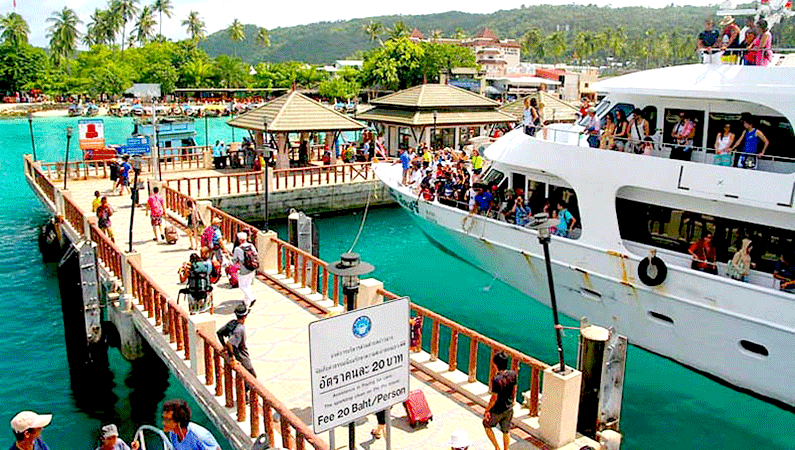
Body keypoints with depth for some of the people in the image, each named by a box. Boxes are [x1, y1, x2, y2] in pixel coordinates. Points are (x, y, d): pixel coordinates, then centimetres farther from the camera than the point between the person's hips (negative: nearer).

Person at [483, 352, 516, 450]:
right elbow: (514, 390, 3)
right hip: (509, 408, 5)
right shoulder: (512, 374, -13)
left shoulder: (496, 380, -31)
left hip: (497, 411, -5)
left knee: (487, 425, 22)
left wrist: (487, 410, -9)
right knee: (506, 431, 23)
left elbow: (494, 398, -23)